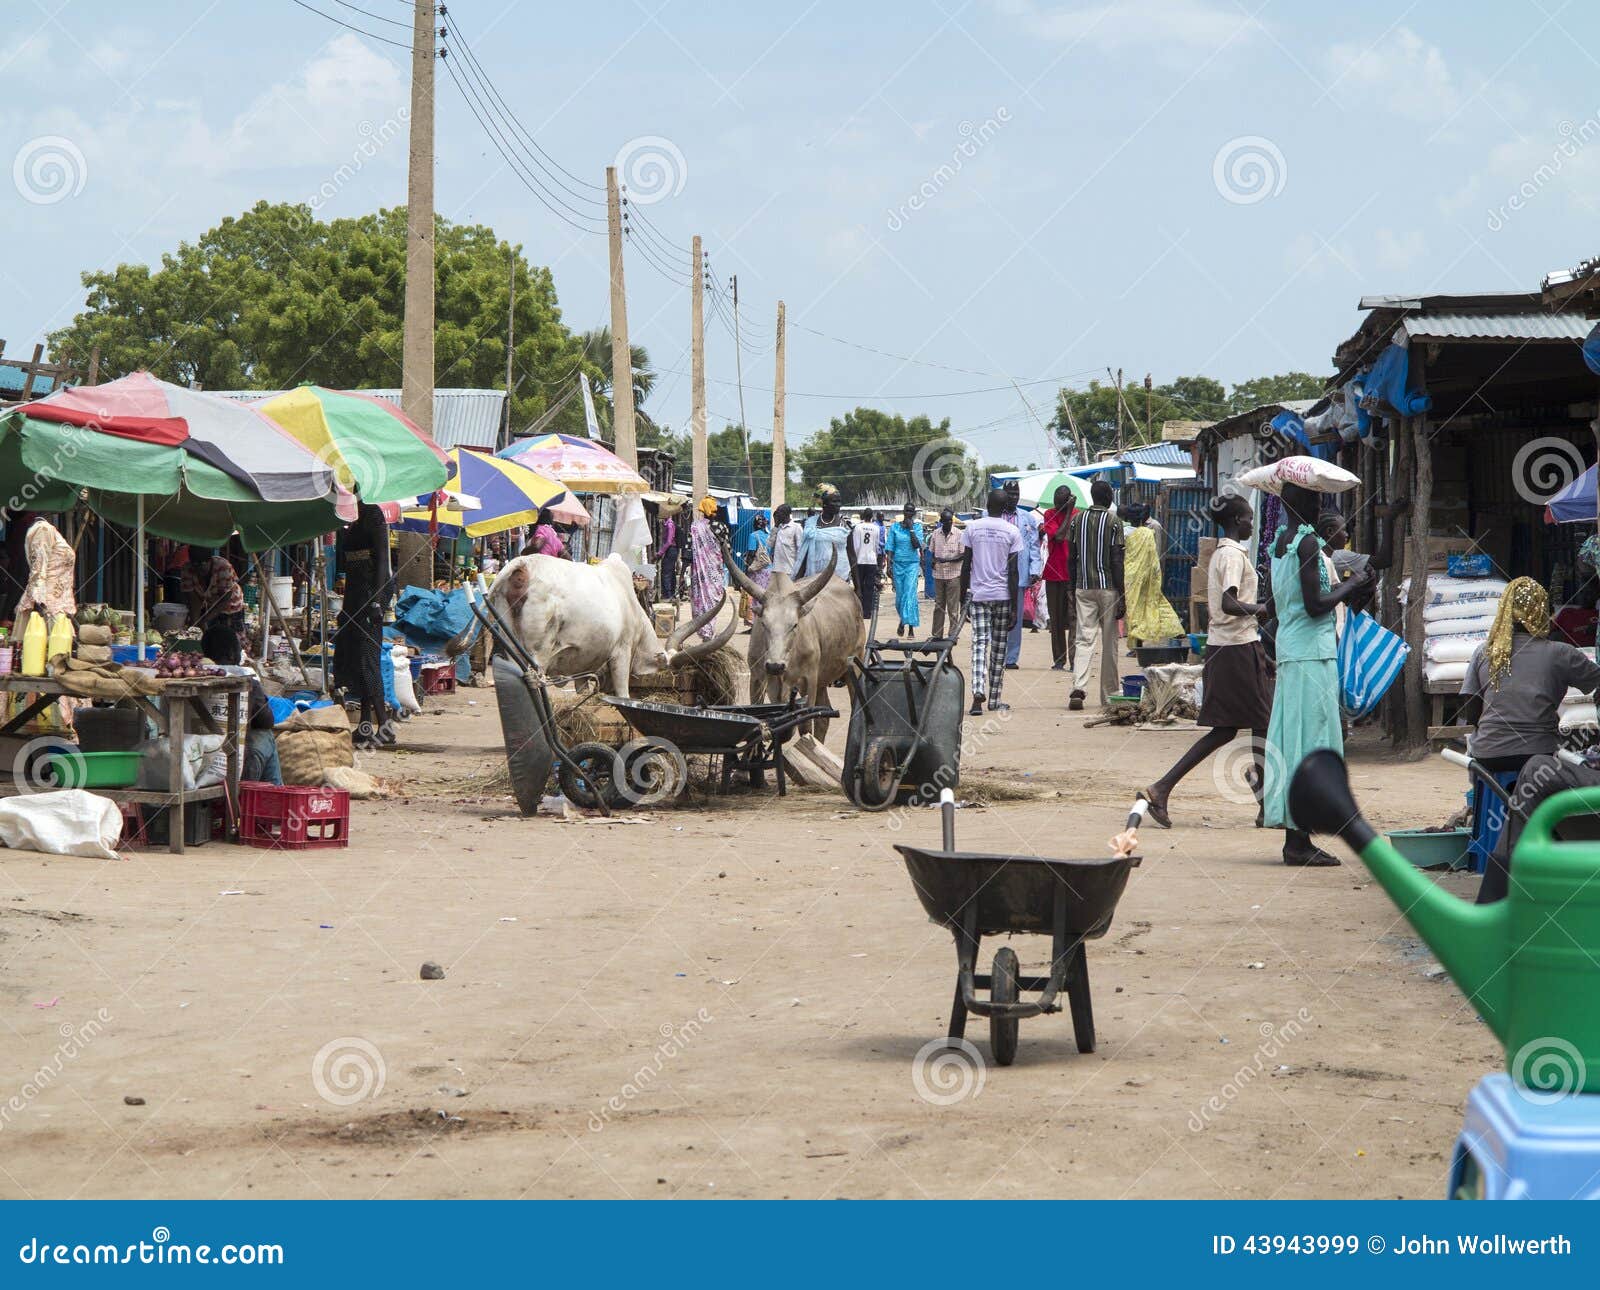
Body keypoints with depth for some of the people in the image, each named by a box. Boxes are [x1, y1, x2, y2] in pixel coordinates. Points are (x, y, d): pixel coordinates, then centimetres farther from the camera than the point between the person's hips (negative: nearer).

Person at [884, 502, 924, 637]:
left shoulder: (917, 527, 3)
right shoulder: (894, 527, 5)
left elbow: (917, 545, -10)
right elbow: (890, 547, 5)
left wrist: (911, 529, -13)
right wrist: (889, 564, -3)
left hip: (912, 564, -2)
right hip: (898, 564, 2)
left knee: (910, 594, -12)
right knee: (899, 595, 6)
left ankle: (911, 627, -15)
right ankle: (902, 620, 31)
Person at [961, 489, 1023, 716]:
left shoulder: (972, 527, 1)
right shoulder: (1012, 531, -2)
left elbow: (966, 565, 2)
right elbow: (1013, 570, -5)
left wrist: (963, 596, 10)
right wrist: (1014, 605, -2)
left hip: (978, 595, 0)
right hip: (1003, 595, 0)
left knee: (980, 645, -3)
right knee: (999, 647, 10)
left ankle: (978, 693, -25)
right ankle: (994, 699, 14)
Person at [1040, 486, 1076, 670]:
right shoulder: (1050, 514, 3)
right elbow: (1059, 536, -12)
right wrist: (1069, 512, -10)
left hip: (1073, 573, -2)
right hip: (1054, 573, 2)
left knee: (1074, 617, -9)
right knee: (1056, 620, 8)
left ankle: (1074, 659, -13)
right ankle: (1059, 660, 14)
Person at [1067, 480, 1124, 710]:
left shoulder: (1077, 519, 6)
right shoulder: (1113, 521, -6)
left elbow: (1071, 558, 9)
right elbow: (1117, 561, -8)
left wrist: (1073, 590, 16)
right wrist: (1121, 596, -4)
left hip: (1083, 588, 3)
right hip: (1107, 587, -3)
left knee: (1084, 639, -1)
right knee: (1109, 642, 7)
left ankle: (1078, 687, -19)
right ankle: (1109, 693, 12)